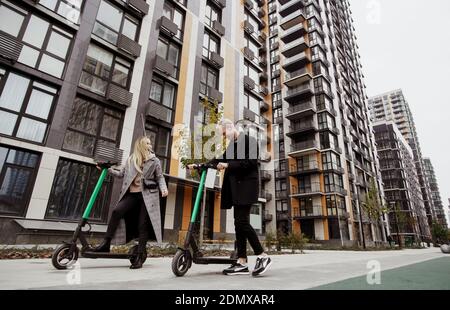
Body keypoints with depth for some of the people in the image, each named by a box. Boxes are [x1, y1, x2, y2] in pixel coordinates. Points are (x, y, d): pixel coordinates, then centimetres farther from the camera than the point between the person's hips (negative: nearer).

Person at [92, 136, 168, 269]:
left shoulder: (154, 160, 9)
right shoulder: (131, 160, 14)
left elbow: (160, 177, 8)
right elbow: (121, 173, 20)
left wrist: (163, 188, -9)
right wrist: (108, 169, 11)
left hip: (147, 195, -2)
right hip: (131, 193, 2)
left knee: (143, 225, -5)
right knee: (116, 211, -20)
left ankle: (140, 257, 3)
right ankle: (106, 243, -7)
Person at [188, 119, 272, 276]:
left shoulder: (249, 140, -3)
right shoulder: (231, 146, 20)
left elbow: (251, 162, -14)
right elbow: (220, 160, 12)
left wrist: (228, 165, -18)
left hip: (246, 185, -8)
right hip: (236, 187, 8)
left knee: (242, 221, -14)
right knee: (239, 223, 4)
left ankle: (263, 256, -3)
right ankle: (242, 262, 8)